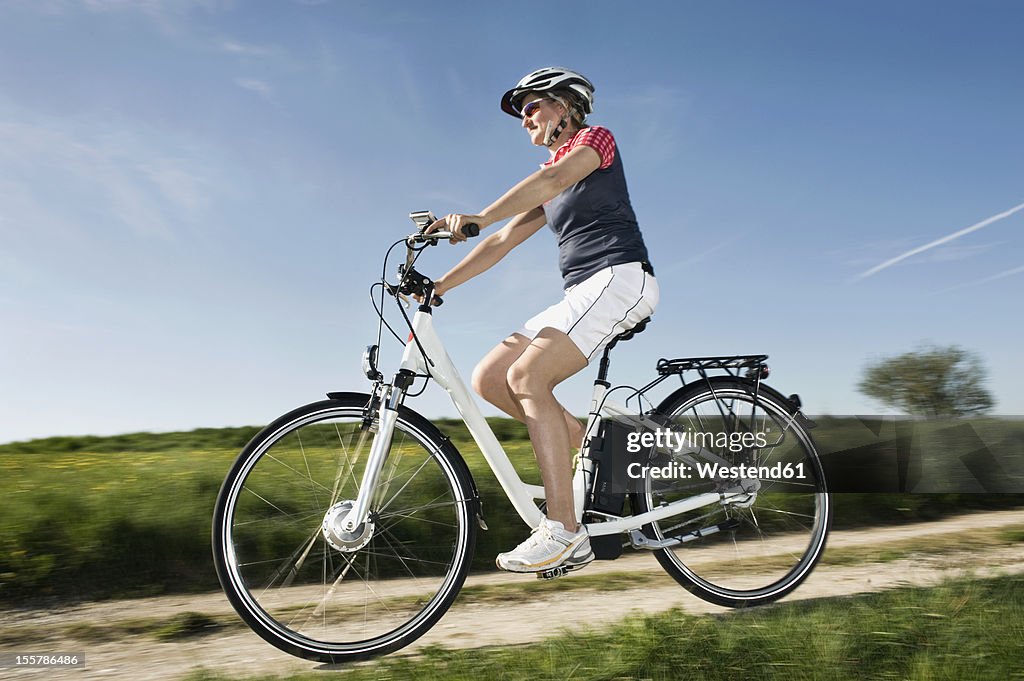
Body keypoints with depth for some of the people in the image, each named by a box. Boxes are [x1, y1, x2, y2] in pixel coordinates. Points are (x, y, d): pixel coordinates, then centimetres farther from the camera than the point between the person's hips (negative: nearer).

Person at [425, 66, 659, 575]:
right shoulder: (550, 190, 25)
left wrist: (478, 215, -33)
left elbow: (553, 177, -19)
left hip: (620, 279, -8)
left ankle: (564, 533, -24)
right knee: (488, 378, -5)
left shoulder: (595, 138, 3)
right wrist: (437, 287, 8)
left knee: (527, 375, -26)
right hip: (580, 295, 8)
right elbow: (501, 242, 18)